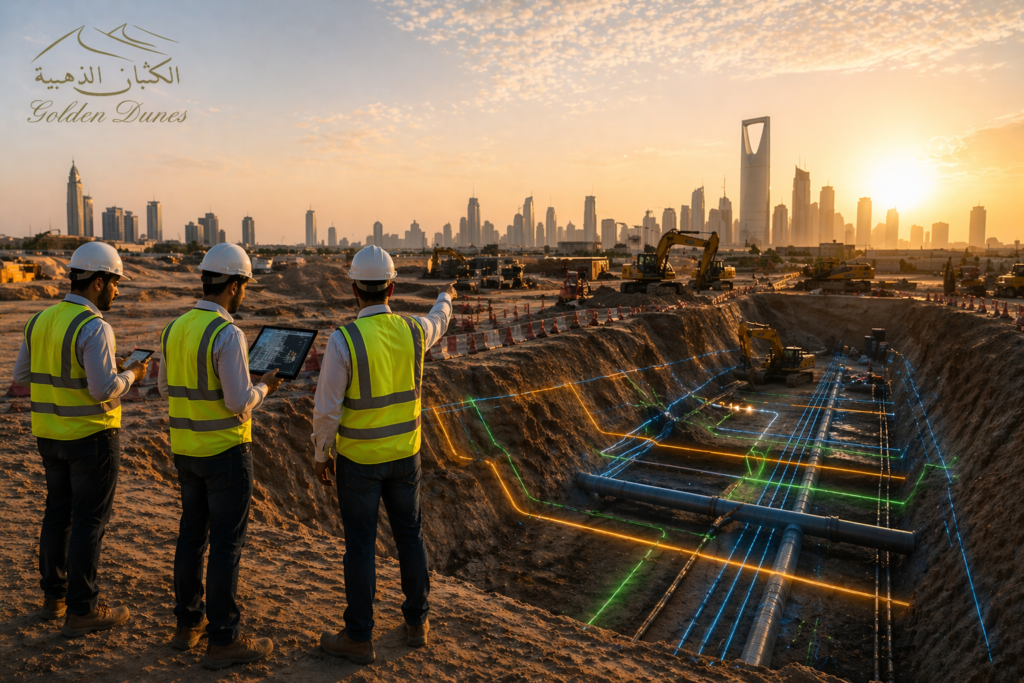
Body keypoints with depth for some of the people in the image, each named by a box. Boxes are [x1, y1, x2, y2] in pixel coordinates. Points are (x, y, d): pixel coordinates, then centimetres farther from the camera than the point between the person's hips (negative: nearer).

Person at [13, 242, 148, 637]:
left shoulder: (41, 320, 5)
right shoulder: (94, 327, -20)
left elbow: (22, 377, 12)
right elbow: (104, 390, -24)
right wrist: (130, 375, -6)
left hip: (50, 433, 8)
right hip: (91, 436, -8)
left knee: (59, 512, 19)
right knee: (90, 520, 1)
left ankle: (54, 596, 30)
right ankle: (81, 611, 9)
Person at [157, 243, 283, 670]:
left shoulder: (175, 329, 5)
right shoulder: (228, 334, -21)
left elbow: (167, 388, 16)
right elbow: (240, 403, -21)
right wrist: (264, 388, -2)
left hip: (185, 449, 8)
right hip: (226, 451, -8)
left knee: (192, 533, 18)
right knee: (227, 543, 1)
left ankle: (188, 624, 31)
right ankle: (223, 641, 11)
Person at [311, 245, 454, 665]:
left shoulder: (343, 340, -21)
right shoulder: (412, 331, -7)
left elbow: (327, 408, -17)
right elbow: (438, 324, 19)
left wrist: (321, 456, -1)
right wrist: (446, 298, 42)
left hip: (358, 458, -4)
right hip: (403, 453, 4)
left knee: (360, 544, 8)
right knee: (409, 535, 18)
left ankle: (359, 638, 22)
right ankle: (416, 622, 31)